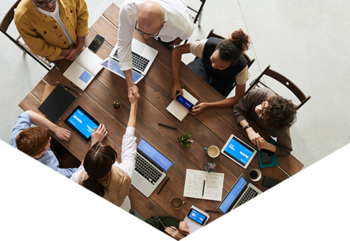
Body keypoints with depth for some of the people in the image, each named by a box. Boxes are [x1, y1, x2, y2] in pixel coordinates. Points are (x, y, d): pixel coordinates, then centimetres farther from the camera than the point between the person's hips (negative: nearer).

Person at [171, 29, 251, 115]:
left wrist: (207, 105, -40)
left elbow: (239, 98, -29)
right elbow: (177, 50, -29)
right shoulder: (208, 44, -39)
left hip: (223, 80, -1)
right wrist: (175, 81, -40)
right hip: (204, 64, 1)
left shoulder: (241, 67, -38)